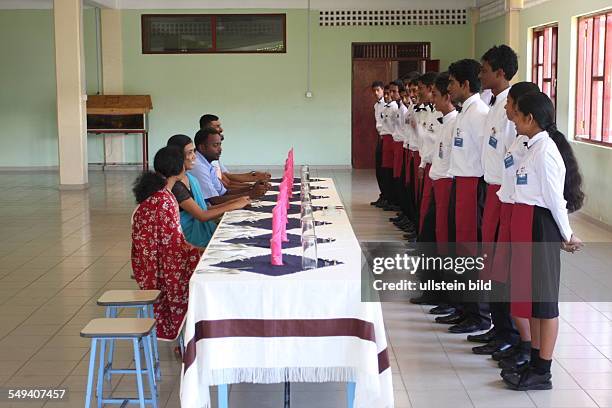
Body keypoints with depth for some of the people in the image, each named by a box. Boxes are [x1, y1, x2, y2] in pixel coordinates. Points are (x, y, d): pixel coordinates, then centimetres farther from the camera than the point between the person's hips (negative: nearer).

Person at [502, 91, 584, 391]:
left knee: (544, 297, -1)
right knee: (530, 294, 14)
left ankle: (542, 373, 8)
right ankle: (535, 361, 25)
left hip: (540, 225, -9)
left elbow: (555, 197, -16)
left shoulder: (545, 150, -16)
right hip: (526, 223, 9)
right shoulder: (534, 147, 12)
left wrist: (567, 235, -8)